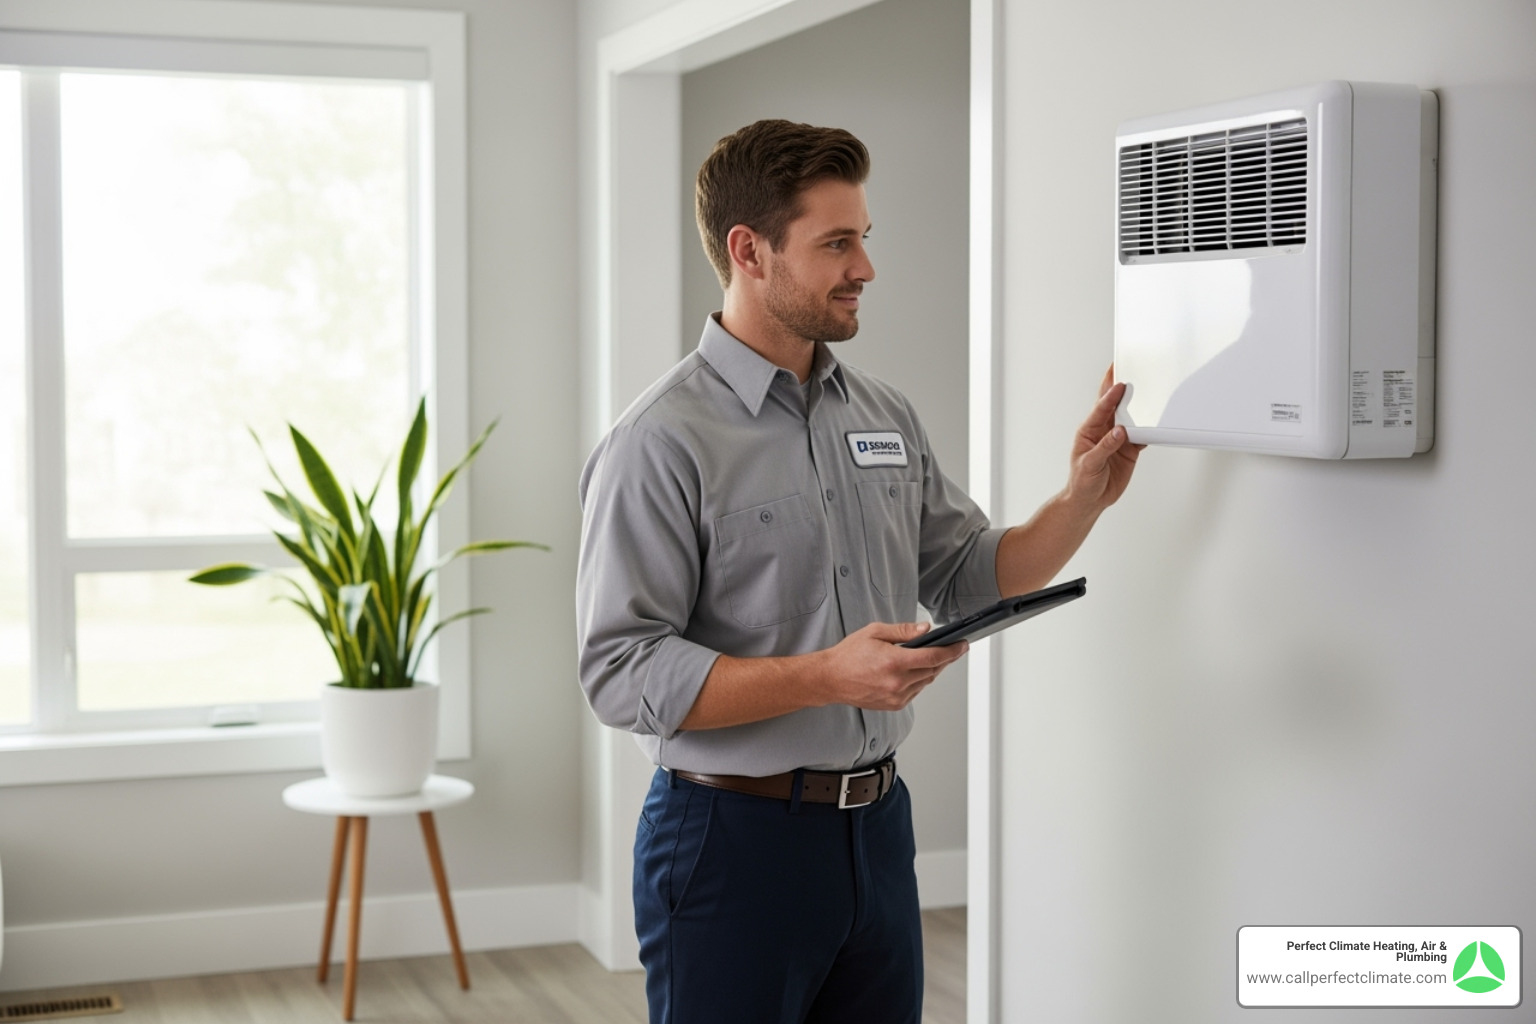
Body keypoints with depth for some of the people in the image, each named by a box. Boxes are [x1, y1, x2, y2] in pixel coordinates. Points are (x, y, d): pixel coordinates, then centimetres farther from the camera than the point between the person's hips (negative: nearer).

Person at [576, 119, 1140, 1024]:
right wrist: (826, 677, -25)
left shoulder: (887, 417, 8)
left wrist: (1083, 499, 0)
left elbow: (974, 582, 14)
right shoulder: (663, 442, -13)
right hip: (734, 838, -6)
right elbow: (623, 673, -18)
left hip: (878, 826, 6)